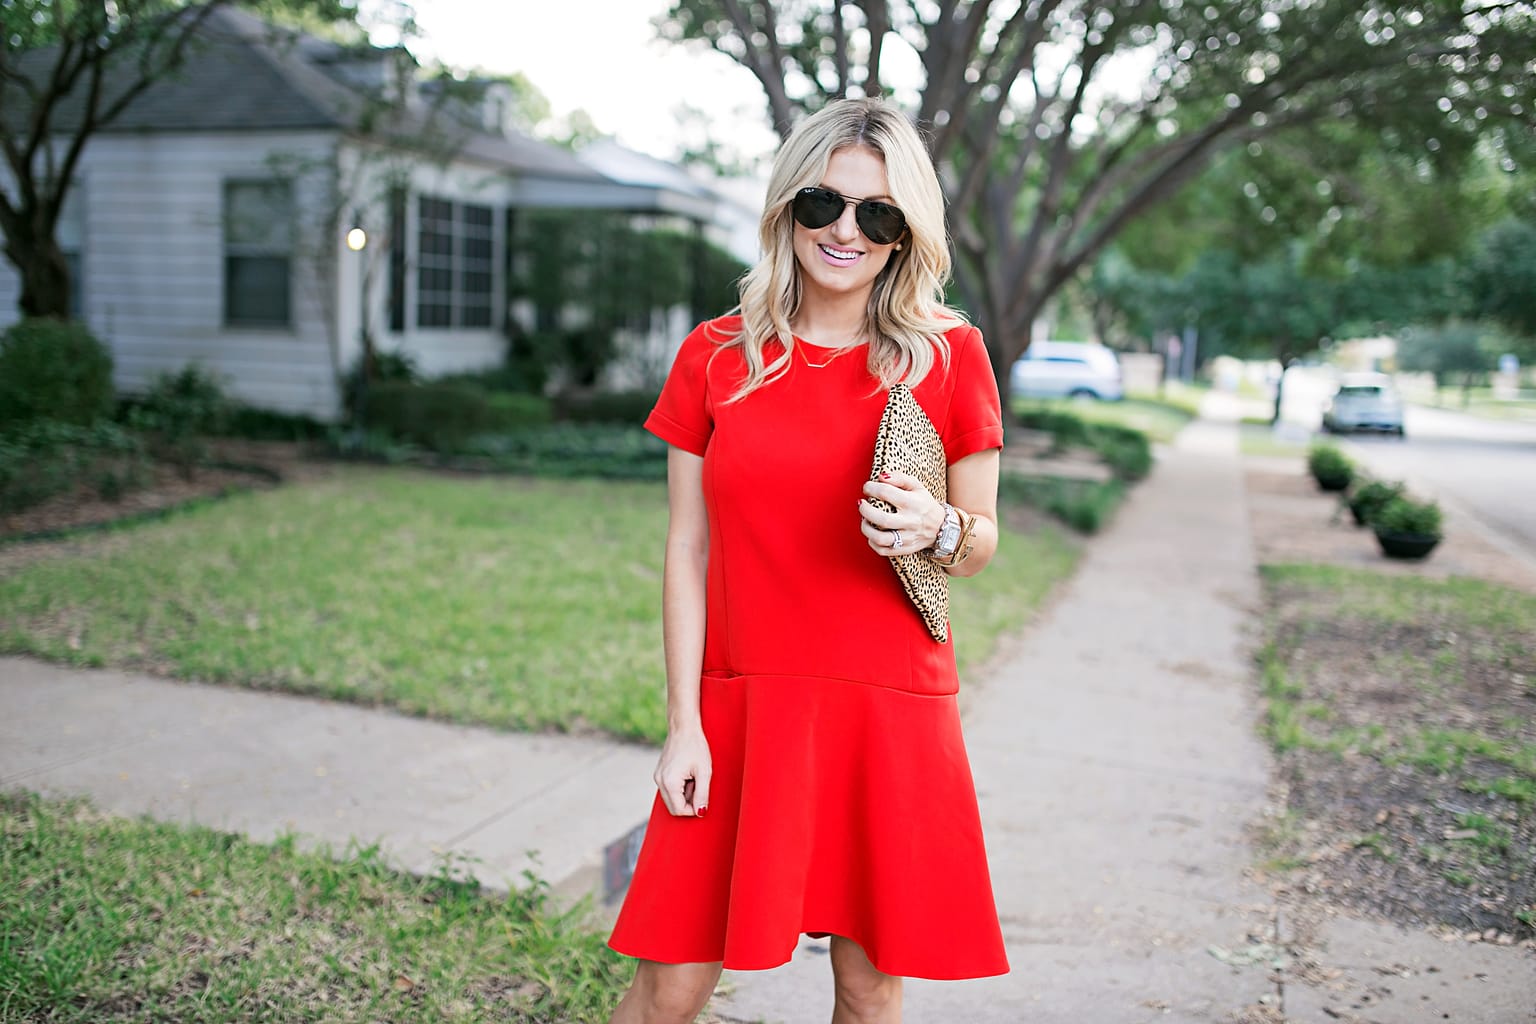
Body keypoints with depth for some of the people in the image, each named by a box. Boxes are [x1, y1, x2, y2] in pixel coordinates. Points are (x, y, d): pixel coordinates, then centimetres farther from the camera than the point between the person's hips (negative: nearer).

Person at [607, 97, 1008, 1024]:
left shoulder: (950, 355, 1)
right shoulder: (715, 357, 2)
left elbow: (983, 542, 7)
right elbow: (687, 552, 3)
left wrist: (935, 530, -17)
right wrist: (684, 725, -3)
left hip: (891, 713, 0)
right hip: (741, 707, 0)